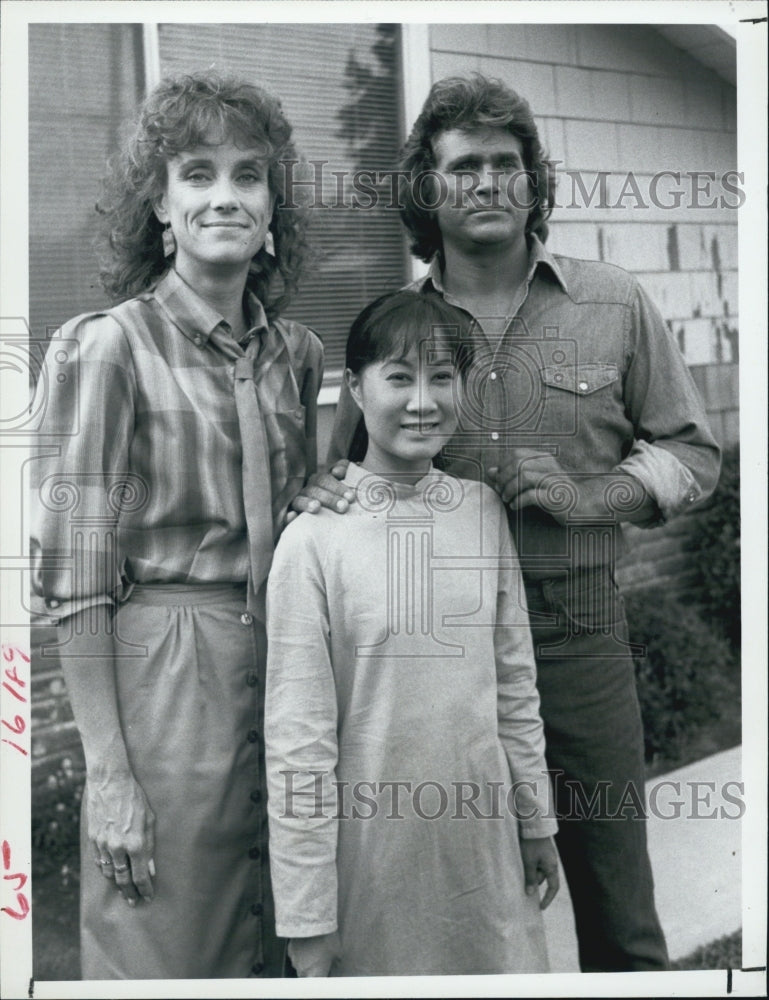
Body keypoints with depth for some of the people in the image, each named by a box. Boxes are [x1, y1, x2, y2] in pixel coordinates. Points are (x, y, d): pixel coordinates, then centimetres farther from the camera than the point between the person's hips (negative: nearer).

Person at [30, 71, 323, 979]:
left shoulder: (297, 354, 8)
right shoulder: (108, 348, -7)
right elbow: (77, 580, -9)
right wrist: (108, 772, -12)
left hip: (283, 671, 5)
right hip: (162, 675, -5)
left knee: (275, 954, 15)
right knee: (167, 958, 6)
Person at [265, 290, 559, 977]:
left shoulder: (485, 510, 0)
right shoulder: (315, 536, -14)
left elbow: (515, 681, 8)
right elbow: (297, 734, -13)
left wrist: (537, 820, 12)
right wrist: (307, 917, -11)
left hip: (482, 830, 4)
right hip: (371, 836, -4)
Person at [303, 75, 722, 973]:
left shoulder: (613, 307, 3)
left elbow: (691, 453, 7)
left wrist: (589, 497, -10)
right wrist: (321, 494, -9)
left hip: (575, 624, -1)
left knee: (614, 893, 9)